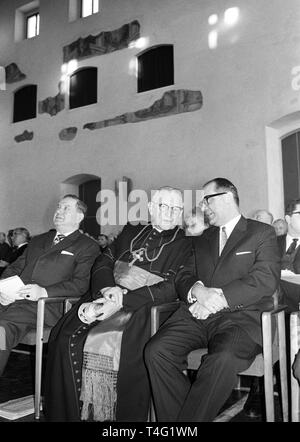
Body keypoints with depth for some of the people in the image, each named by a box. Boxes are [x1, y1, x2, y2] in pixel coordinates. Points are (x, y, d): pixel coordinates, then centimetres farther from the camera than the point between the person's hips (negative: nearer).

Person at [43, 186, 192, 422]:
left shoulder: (184, 245, 5)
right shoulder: (131, 232, 21)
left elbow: (173, 287, -7)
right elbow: (102, 263, 15)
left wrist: (123, 300, -16)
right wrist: (108, 290, -8)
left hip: (142, 307, -4)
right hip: (106, 296, 4)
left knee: (112, 347, -30)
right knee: (65, 339, -17)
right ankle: (65, 413, 1)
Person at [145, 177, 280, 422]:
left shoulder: (262, 233, 10)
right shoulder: (201, 239, 26)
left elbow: (266, 279, -5)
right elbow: (183, 276, 16)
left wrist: (219, 298, -15)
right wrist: (197, 290, -9)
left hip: (240, 316, -4)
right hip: (196, 316, 5)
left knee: (223, 359, -35)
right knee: (156, 351, -21)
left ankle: (190, 418, -18)